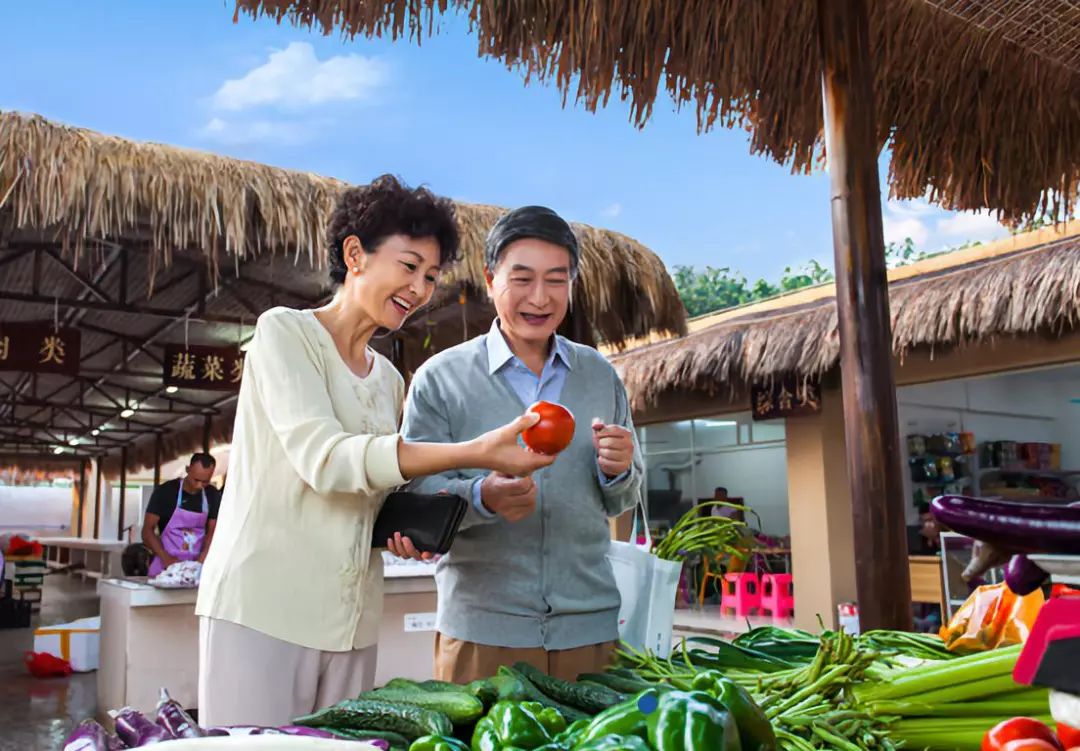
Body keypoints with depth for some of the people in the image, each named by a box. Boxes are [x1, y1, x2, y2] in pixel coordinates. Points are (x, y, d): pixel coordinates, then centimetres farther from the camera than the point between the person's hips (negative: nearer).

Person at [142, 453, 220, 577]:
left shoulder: (213, 496, 2)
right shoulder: (165, 491, -6)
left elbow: (213, 532, 3)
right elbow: (147, 530, -6)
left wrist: (201, 561, -13)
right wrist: (166, 558, -19)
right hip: (165, 565, -2)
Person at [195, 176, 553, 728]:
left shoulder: (389, 379, 14)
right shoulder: (284, 331, -4)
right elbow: (322, 458, -20)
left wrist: (398, 529, -1)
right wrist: (475, 452, -28)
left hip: (351, 620, 6)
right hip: (262, 608, -6)